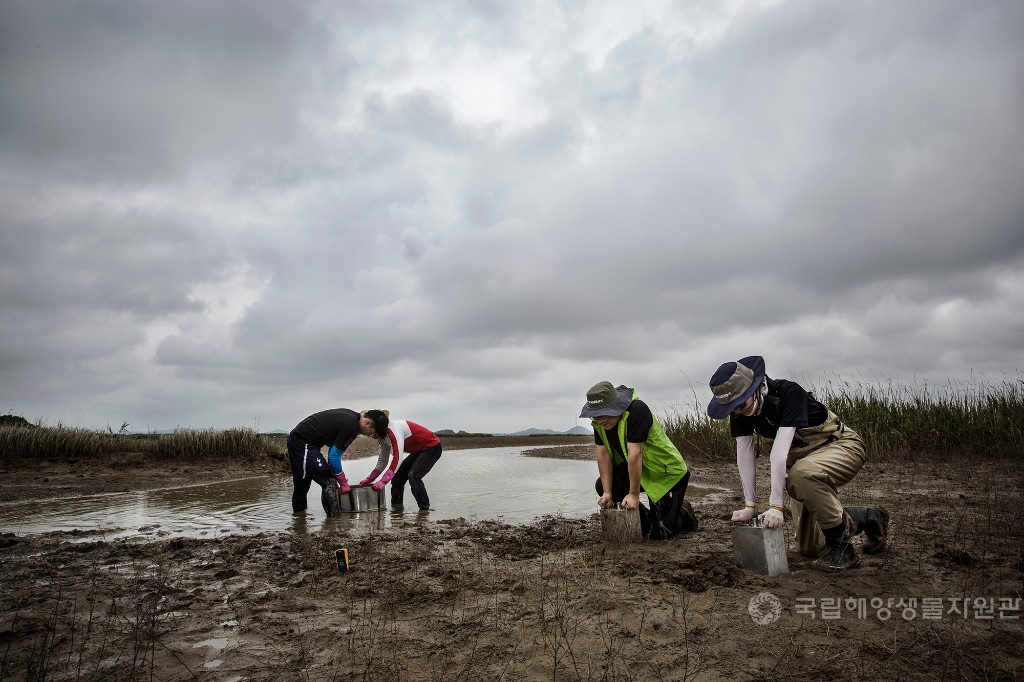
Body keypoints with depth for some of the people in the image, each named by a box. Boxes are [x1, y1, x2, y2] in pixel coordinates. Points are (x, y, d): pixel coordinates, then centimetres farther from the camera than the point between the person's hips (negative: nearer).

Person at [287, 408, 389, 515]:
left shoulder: (350, 415, 6)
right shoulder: (351, 427, -21)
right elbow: (334, 456, -18)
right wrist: (343, 483, -7)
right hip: (304, 443, -10)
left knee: (302, 483, 23)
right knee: (328, 482, -12)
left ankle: (298, 512, 37)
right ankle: (334, 517, -12)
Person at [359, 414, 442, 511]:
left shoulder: (393, 428, -28)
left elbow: (397, 457, -35)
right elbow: (382, 461, 12)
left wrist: (383, 481, -37)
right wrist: (369, 479, 5)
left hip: (432, 447, -10)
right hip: (419, 450, 10)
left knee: (413, 475, -24)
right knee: (398, 476, 5)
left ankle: (425, 509, -14)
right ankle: (396, 507, 10)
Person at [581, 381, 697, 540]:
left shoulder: (637, 410, -33)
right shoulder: (599, 420, -10)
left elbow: (635, 454, -32)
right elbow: (603, 453, -10)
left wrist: (634, 495, -29)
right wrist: (607, 492, -13)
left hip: (669, 474, -7)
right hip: (641, 471, 7)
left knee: (660, 534, -8)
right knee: (602, 485, -8)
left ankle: (684, 513, 24)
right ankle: (644, 517, 11)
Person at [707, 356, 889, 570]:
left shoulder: (789, 392, -32)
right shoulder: (740, 411, -14)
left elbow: (780, 452, -38)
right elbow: (744, 454, -15)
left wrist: (776, 505, -40)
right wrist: (750, 505, -19)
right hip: (801, 458, 7)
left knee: (801, 475, -41)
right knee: (809, 547, 7)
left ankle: (841, 545, -19)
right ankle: (868, 517, 31)